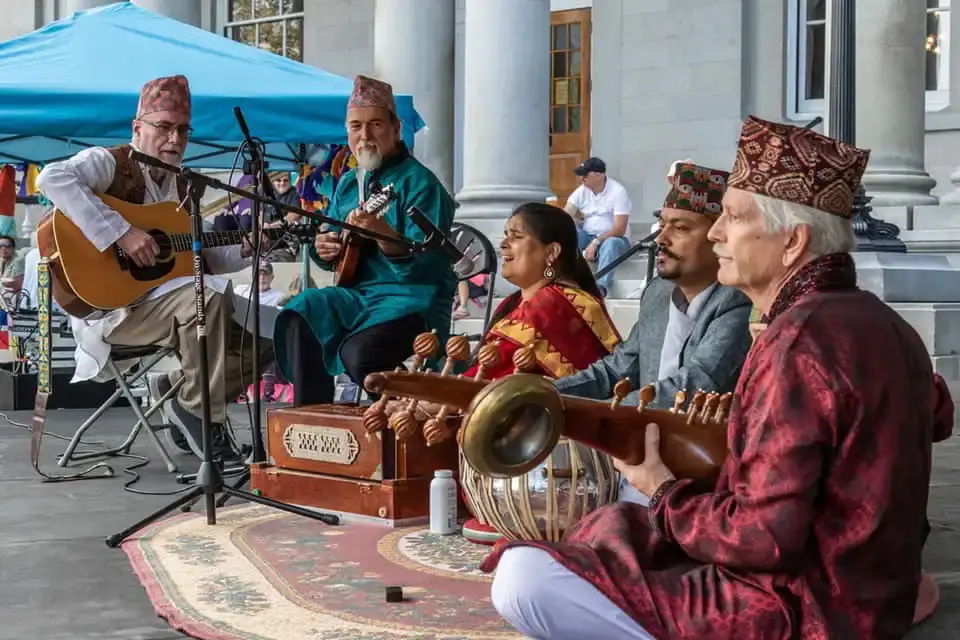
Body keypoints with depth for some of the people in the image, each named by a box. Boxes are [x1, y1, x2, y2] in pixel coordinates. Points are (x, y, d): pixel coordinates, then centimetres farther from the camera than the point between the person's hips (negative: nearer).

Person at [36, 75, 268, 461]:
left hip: (164, 303, 8)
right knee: (210, 297, -32)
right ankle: (200, 412, -17)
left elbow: (201, 259, 20)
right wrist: (121, 233, -32)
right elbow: (51, 178, -29)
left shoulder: (181, 188, 16)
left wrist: (246, 248, 1)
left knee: (256, 343, 1)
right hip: (110, 306, -8)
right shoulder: (109, 163, -7)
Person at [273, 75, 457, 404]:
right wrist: (323, 250, -3)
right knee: (299, 317, -19)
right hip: (357, 293, 7)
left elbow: (425, 268, -19)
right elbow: (336, 260, 22)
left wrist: (385, 237, -37)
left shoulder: (419, 183, -9)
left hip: (411, 300, -7)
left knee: (360, 352, -32)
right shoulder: (348, 183, 14)